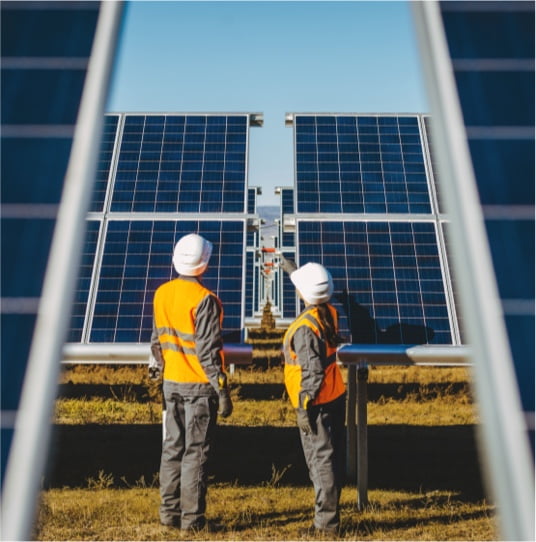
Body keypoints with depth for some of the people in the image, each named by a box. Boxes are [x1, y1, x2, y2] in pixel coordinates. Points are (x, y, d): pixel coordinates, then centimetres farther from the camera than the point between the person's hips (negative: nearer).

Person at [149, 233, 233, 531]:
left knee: (172, 447, 15)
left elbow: (157, 339, 10)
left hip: (172, 383, 6)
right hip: (199, 386, -6)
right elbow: (208, 351, -19)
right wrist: (223, 391, -13)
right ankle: (192, 518, 14)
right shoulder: (204, 299, -18)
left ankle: (169, 512, 26)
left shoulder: (162, 294, 2)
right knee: (196, 452, 4)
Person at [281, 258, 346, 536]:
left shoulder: (304, 327, -22)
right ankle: (329, 514, 32)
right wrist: (292, 269, 35)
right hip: (336, 397, 9)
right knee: (333, 457, 17)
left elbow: (313, 372, -23)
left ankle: (325, 523, 11)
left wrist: (305, 408, -17)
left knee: (321, 460, 0)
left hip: (317, 404, -9)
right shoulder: (330, 313, 2)